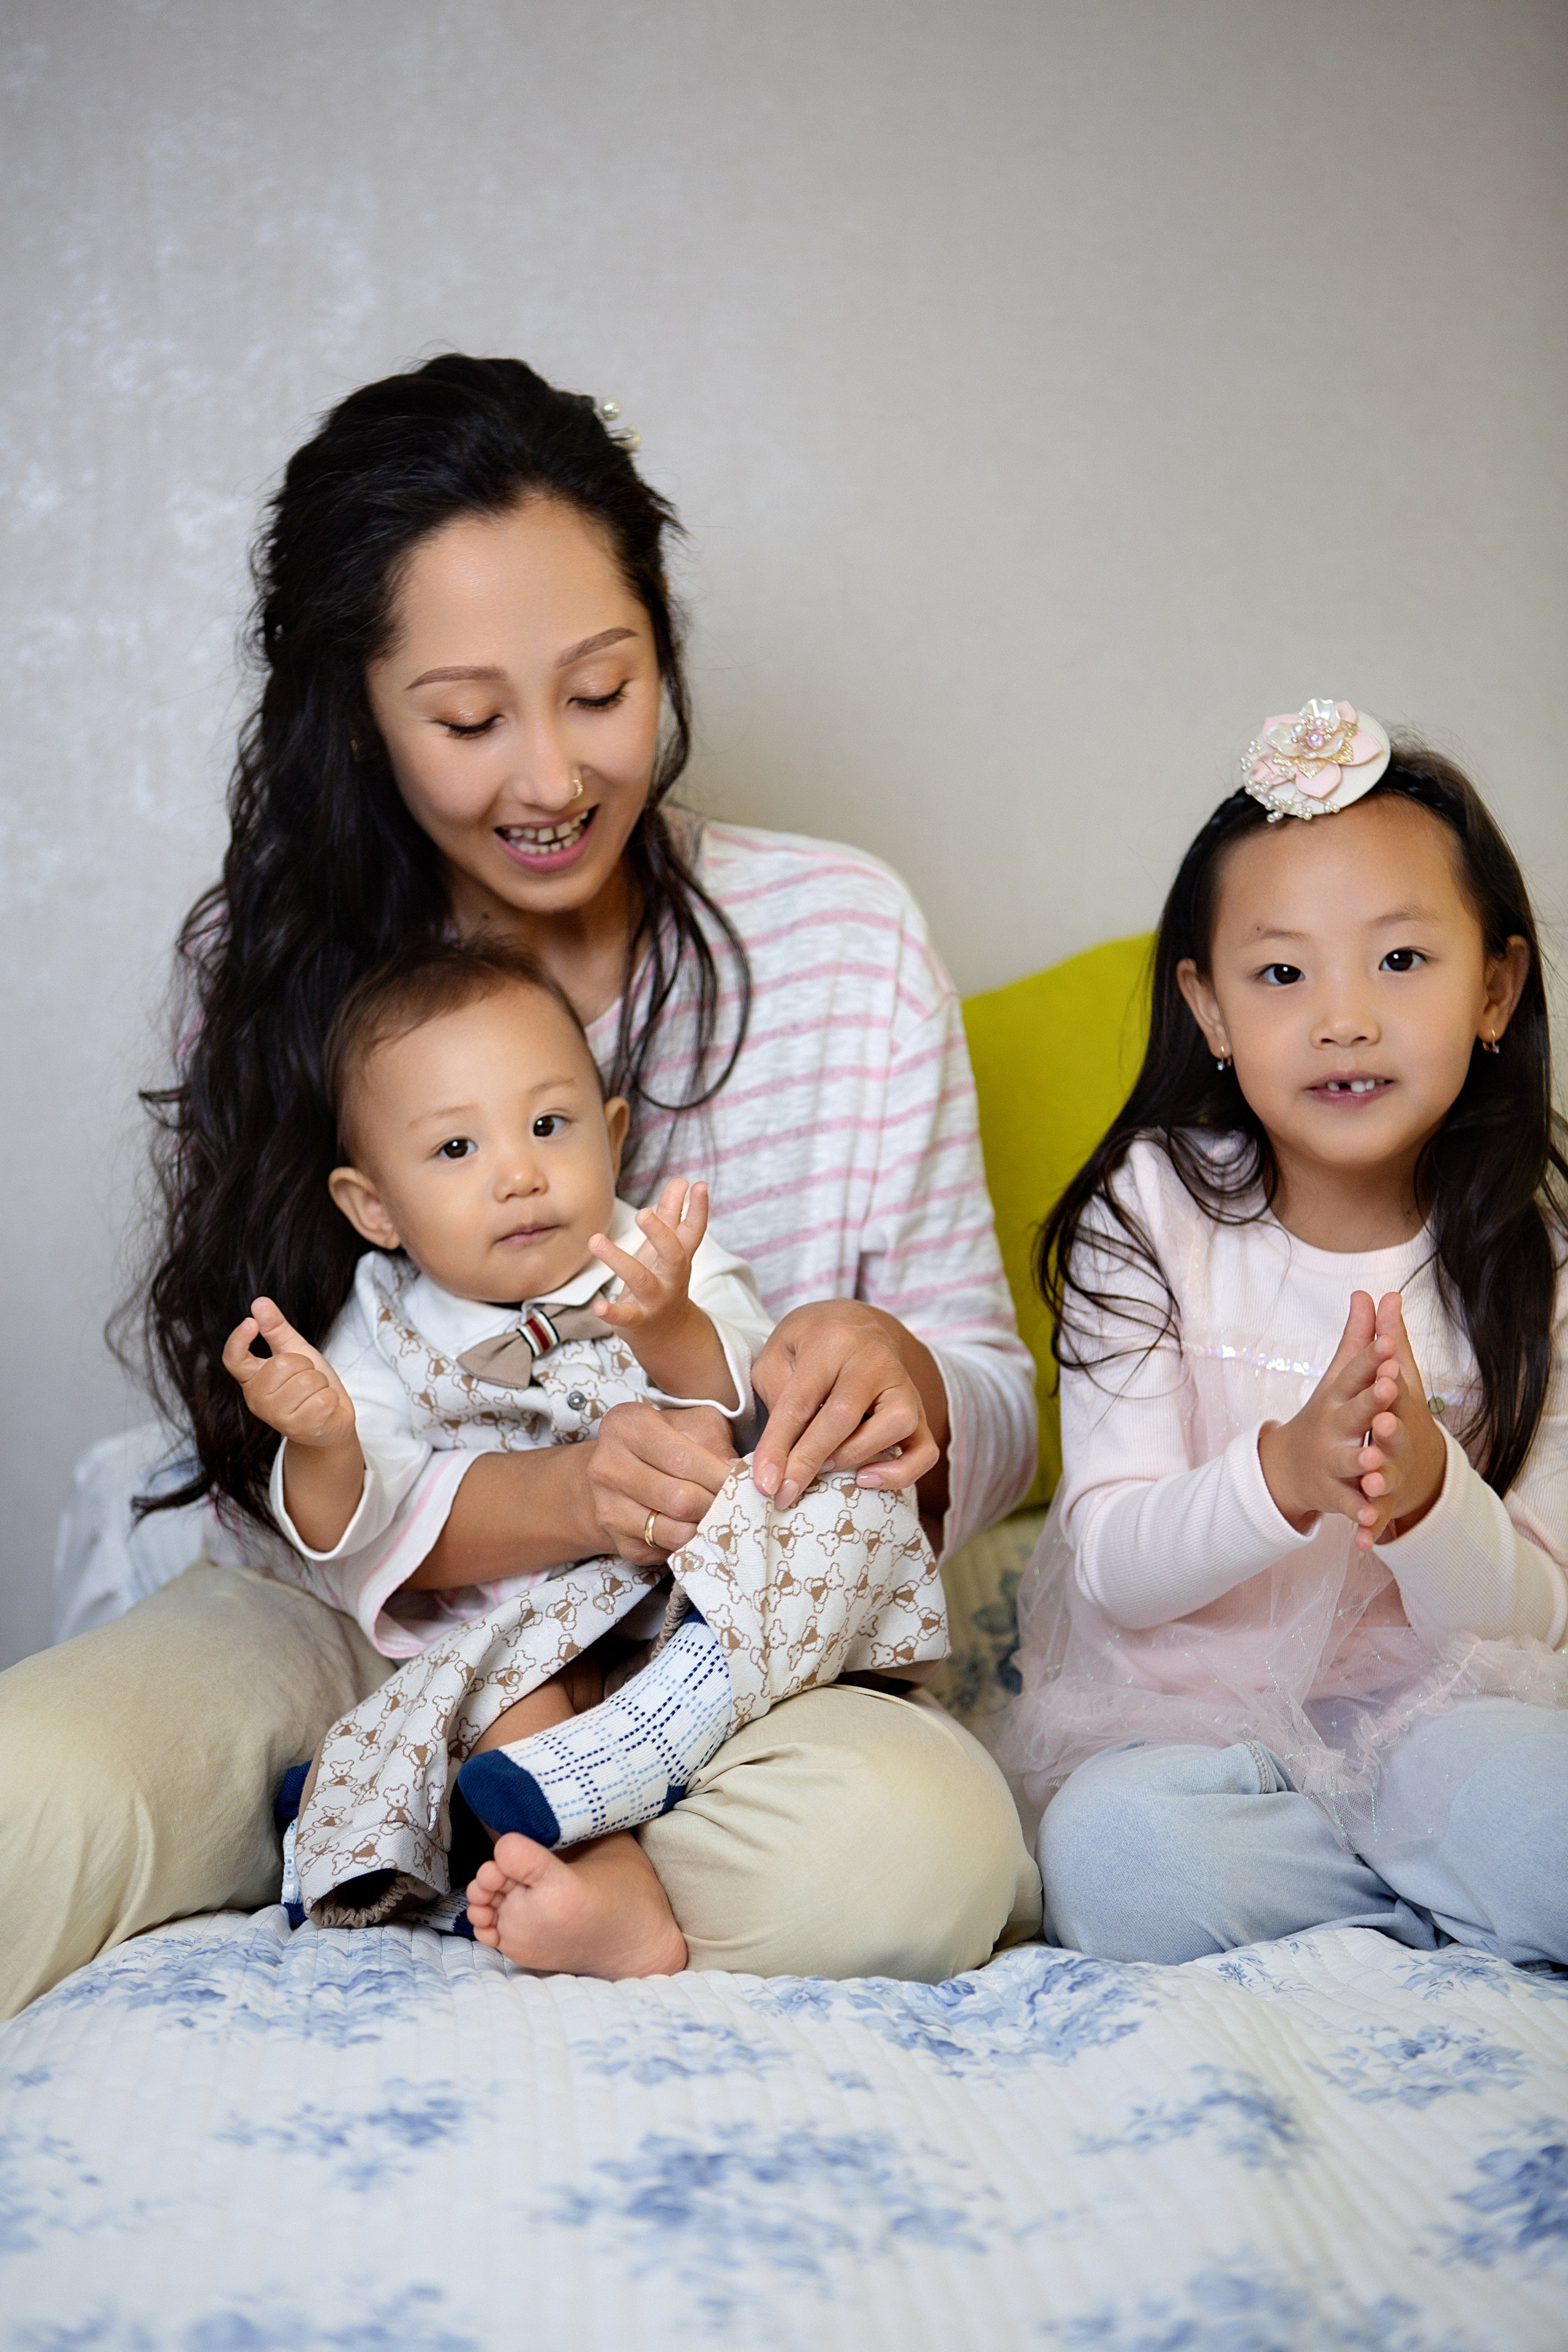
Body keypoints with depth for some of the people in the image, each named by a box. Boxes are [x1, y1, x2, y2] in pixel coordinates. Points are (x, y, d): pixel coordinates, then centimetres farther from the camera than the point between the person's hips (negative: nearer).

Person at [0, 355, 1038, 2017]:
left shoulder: (840, 935, -5)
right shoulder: (267, 968, -4)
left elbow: (994, 1414, -1)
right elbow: (279, 1476, -7)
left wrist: (898, 1374, -26)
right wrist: (566, 1496, -27)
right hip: (349, 1629, -2)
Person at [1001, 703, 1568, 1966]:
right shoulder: (1151, 1213, -6)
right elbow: (1113, 1569, -10)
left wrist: (1426, 1491, -27)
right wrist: (1285, 1472, -30)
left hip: (1430, 1706, -1)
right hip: (1182, 1709, 2)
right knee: (1113, 1855, -31)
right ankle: (1461, 1900, -8)